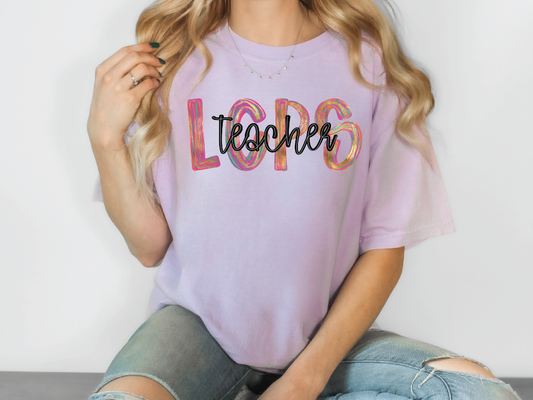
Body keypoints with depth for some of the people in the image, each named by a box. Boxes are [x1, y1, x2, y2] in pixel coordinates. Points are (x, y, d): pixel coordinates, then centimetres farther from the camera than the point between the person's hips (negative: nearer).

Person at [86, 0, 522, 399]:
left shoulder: (369, 62, -7)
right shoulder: (170, 60, -4)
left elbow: (385, 246, -4)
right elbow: (150, 246, -2)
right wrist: (104, 135, -15)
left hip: (323, 335, 1)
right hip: (199, 320, 0)